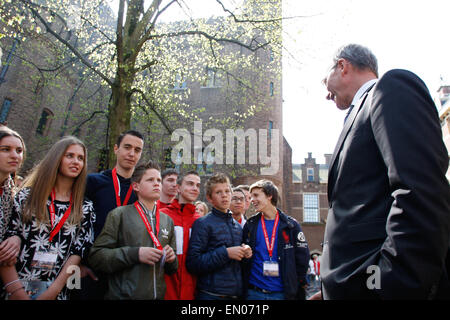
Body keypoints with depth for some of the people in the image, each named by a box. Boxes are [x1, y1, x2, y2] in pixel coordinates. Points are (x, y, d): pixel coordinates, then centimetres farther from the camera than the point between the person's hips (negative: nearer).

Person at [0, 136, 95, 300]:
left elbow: (79, 250, -4)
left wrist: (53, 291, -13)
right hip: (15, 288, -1)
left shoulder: (85, 208, 2)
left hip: (57, 291, 1)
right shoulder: (27, 196, 0)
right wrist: (16, 291, -16)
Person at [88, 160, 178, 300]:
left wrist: (171, 258, -5)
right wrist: (135, 254, -21)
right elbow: (96, 256, -12)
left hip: (158, 295, 5)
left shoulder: (167, 220, 10)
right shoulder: (119, 215, -5)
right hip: (123, 295, -4)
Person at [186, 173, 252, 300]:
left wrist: (246, 254, 2)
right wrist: (226, 253, -20)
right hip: (211, 294, -6)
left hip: (236, 294, 6)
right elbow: (193, 263, -16)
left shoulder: (238, 226, 12)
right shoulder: (202, 224, -8)